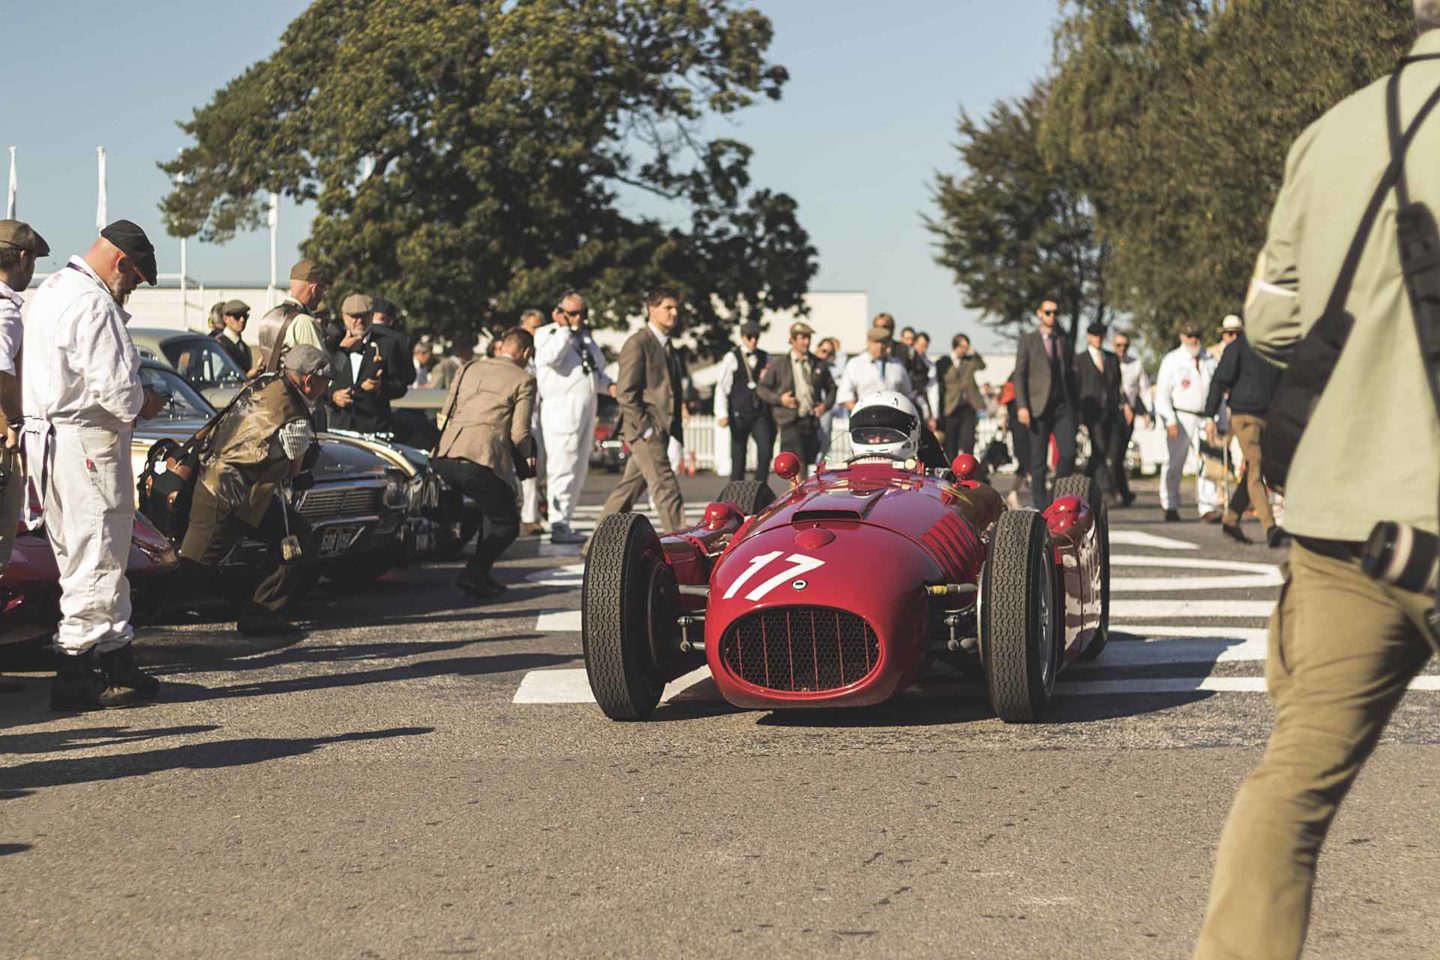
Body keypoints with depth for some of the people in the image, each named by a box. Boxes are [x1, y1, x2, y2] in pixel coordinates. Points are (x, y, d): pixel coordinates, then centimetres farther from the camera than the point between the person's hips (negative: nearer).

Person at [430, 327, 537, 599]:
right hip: (483, 459, -6)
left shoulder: (468, 369, 21)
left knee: (493, 512, 28)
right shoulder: (523, 380, 5)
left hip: (444, 457, 7)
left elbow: (445, 415, 21)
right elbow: (519, 434, -2)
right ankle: (474, 573, -7)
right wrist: (528, 456, 17)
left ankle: (480, 575, 25)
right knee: (506, 524, 10)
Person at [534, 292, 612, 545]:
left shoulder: (585, 336, 21)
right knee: (563, 467, -11)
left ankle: (564, 521, 17)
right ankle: (558, 525, -11)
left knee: (579, 470, 10)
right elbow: (550, 357, -24)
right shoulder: (547, 334, -2)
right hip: (562, 408, -9)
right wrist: (565, 329, -13)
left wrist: (608, 385, 10)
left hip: (586, 409, 9)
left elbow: (597, 371, 30)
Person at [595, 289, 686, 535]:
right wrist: (645, 428, -17)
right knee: (666, 487, -11)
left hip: (662, 429, 9)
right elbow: (625, 392, -14)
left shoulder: (667, 344, 18)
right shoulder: (637, 344, -9)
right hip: (646, 429, -9)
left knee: (632, 485, 12)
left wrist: (675, 429, 15)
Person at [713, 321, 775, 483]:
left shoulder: (765, 358, 10)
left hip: (761, 413, 2)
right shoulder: (731, 358, -1)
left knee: (766, 451, -12)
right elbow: (721, 387, -3)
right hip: (739, 414, -2)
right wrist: (722, 414, -10)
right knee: (738, 455, 4)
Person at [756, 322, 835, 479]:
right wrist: (779, 399, -10)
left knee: (806, 463, 8)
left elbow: (831, 388, 21)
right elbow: (761, 389, 6)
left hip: (811, 420, 4)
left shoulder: (819, 364, 11)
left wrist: (826, 404, 2)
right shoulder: (778, 364, 3)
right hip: (790, 421, -4)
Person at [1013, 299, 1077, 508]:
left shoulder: (1064, 341, 16)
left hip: (1062, 406, 3)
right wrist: (1021, 406, -12)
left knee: (1068, 453, -11)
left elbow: (1071, 375, 19)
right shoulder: (1028, 339, 4)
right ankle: (1041, 505, 5)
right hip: (1038, 407, -3)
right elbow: (1019, 374, -2)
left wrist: (1073, 408, 14)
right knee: (1038, 461, -1)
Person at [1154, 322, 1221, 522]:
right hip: (1180, 417, -2)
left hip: (1204, 418, 2)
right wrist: (1170, 420, -12)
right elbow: (1162, 393, 0)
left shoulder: (1210, 360, 12)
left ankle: (1208, 508, -8)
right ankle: (1170, 507, 11)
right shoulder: (1172, 360, 4)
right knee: (1174, 463, 2)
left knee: (1207, 464, -6)